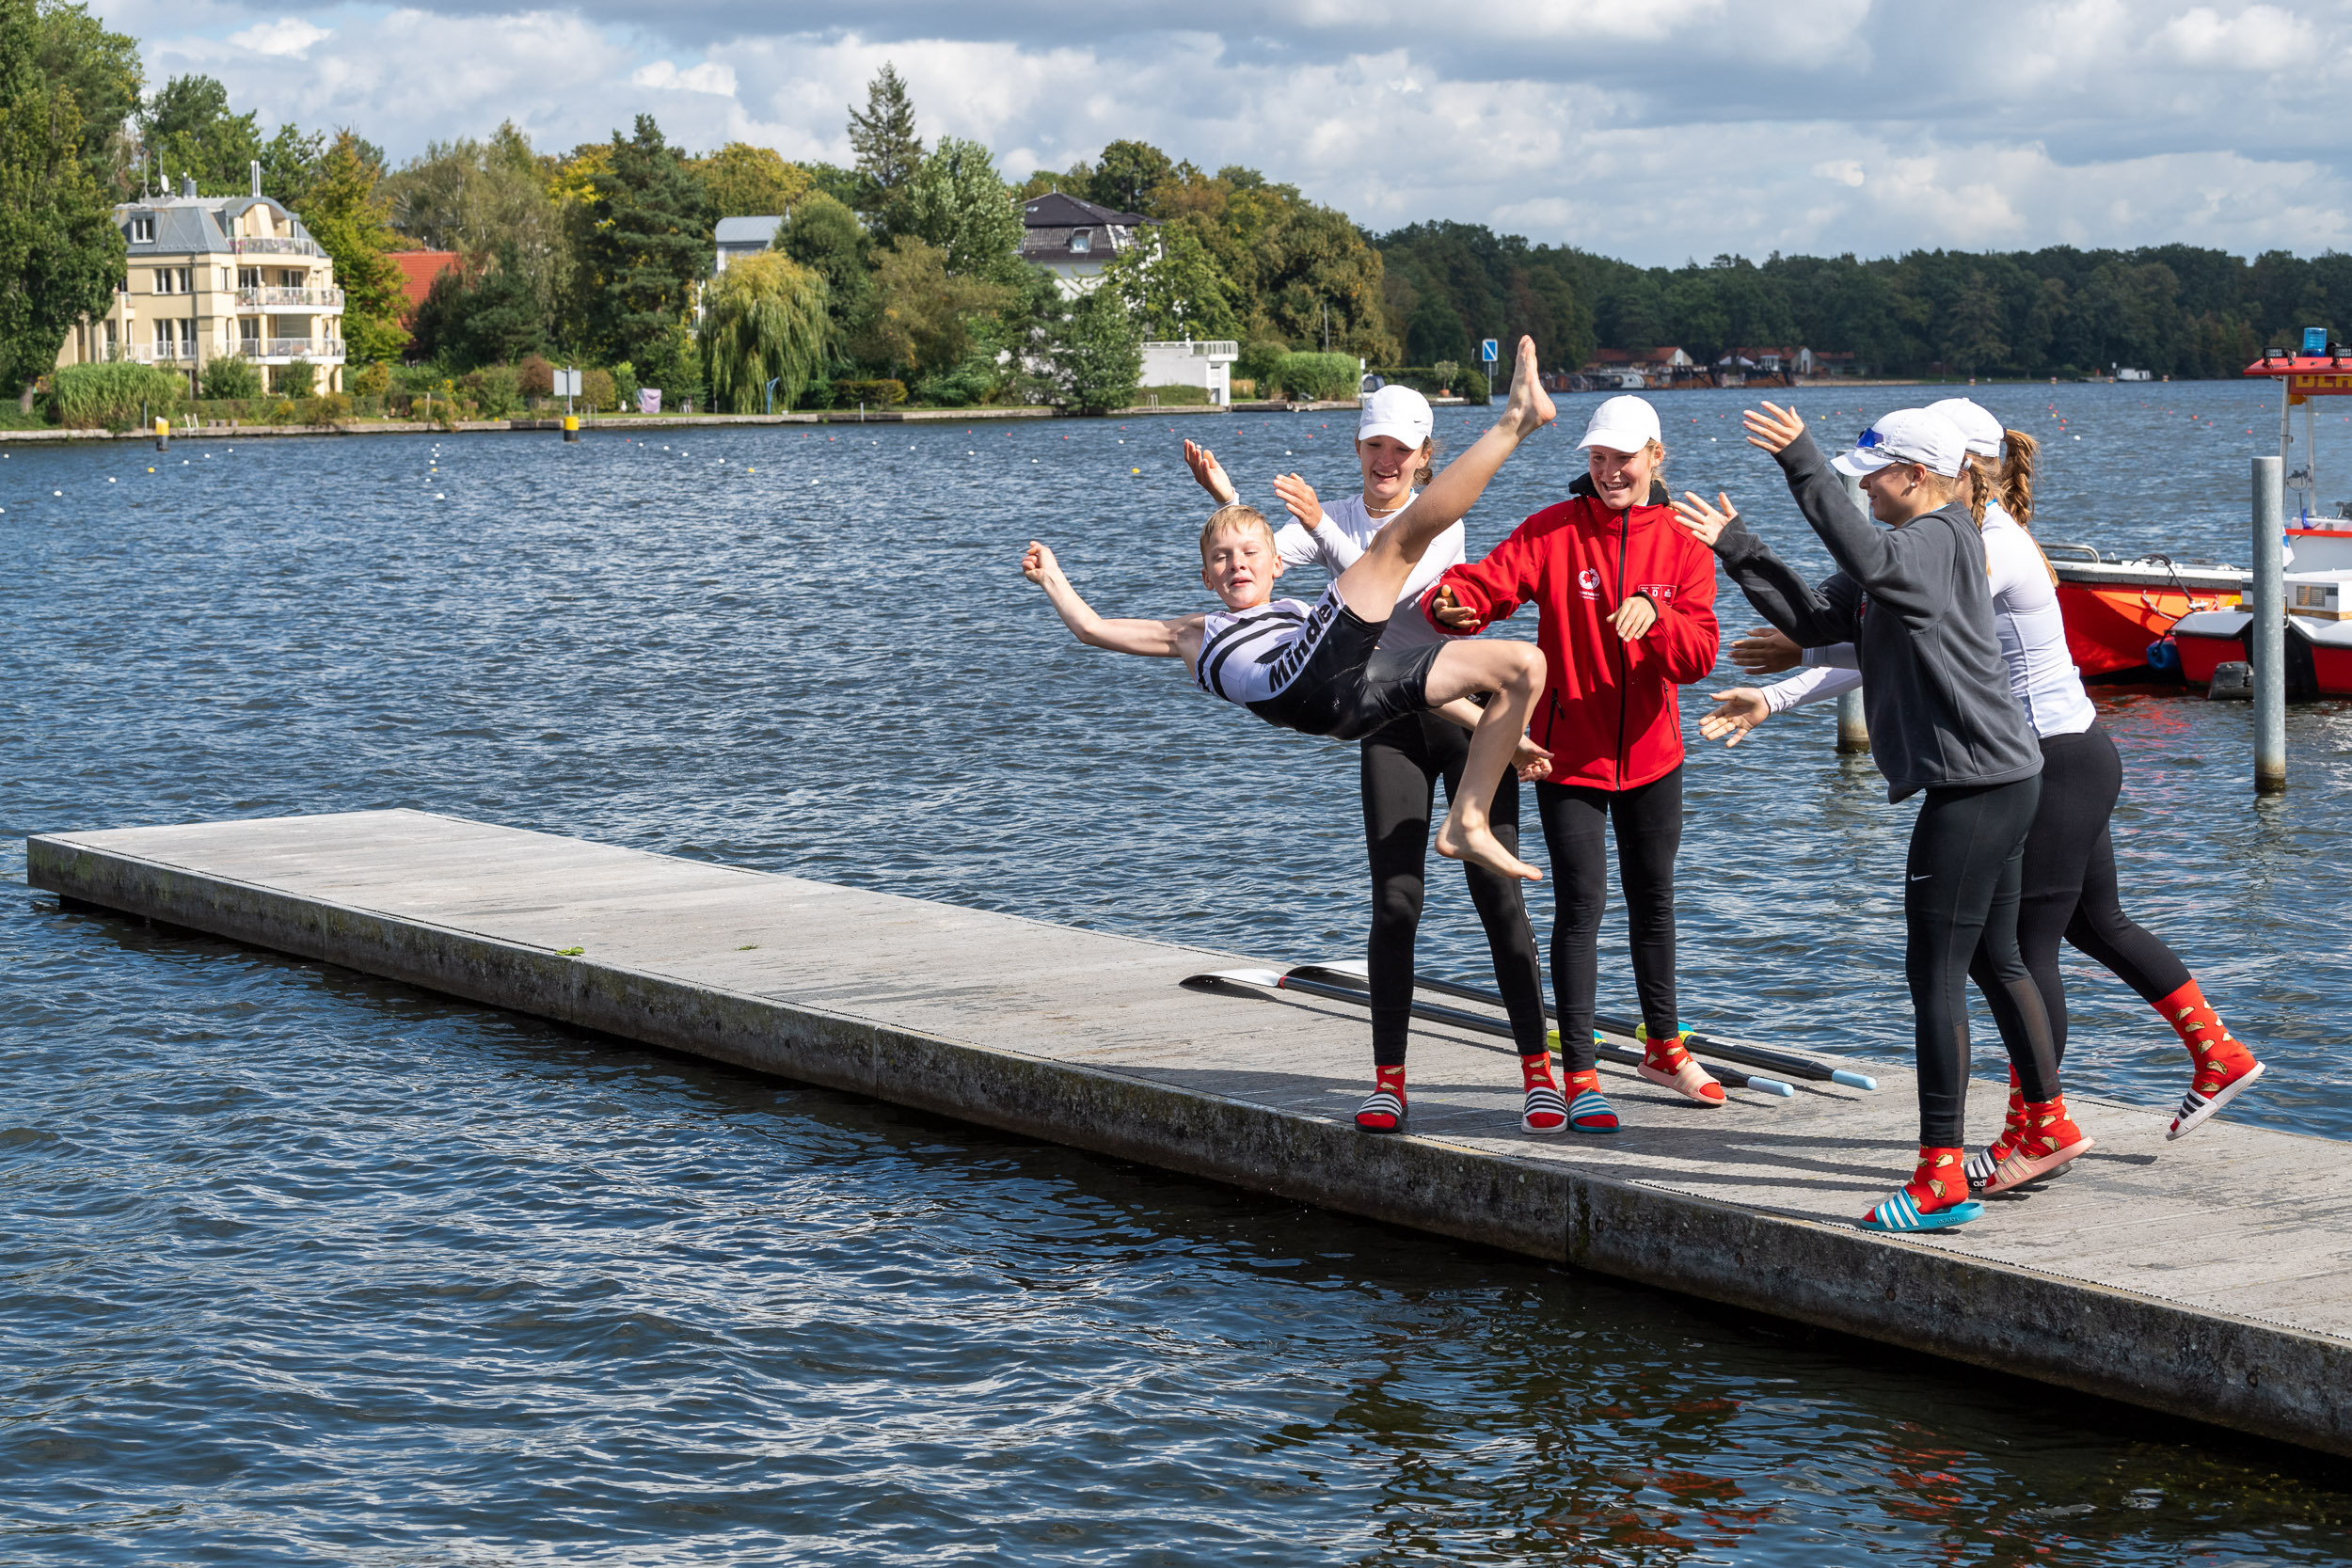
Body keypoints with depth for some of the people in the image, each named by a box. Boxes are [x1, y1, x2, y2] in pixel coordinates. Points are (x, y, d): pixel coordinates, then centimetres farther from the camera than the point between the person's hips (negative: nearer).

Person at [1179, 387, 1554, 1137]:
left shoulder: (1441, 520, -3)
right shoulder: (1332, 520, 6)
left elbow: (1390, 584, -21)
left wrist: (1322, 524, -30)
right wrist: (1226, 500, -29)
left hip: (1467, 714, -2)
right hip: (1389, 724, 2)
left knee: (1498, 894, -4)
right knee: (1395, 900, -4)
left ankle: (1540, 1072, 1)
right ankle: (1387, 1079, 2)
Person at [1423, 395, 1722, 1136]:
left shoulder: (1681, 545, -2)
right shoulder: (1554, 531, -7)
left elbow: (1698, 656, -11)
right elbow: (1489, 580, -19)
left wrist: (1654, 615, -30)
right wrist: (1452, 602, -42)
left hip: (1651, 755, 3)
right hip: (1569, 755, -3)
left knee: (1654, 900, 18)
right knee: (1581, 907, -6)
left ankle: (1663, 1045, 37)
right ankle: (1578, 1073, 1)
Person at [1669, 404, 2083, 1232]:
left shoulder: (1942, 540, -13)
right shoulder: (1909, 552, 17)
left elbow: (1868, 558, -36)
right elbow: (1815, 618, 13)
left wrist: (1803, 463, -36)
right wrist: (1736, 547, 8)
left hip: (1976, 783, -11)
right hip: (1994, 781, 11)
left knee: (1935, 974, -9)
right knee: (1996, 959, 21)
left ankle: (1941, 1177, -8)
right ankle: (2050, 1125, 34)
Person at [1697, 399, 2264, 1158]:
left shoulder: (1994, 549, -19)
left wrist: (1806, 649, -25)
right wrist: (1773, 699, 3)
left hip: (2061, 765, -10)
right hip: (2069, 761, 10)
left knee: (2020, 946, -4)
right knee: (2098, 925, 21)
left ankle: (2032, 1131, 4)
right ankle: (2220, 1058, 31)